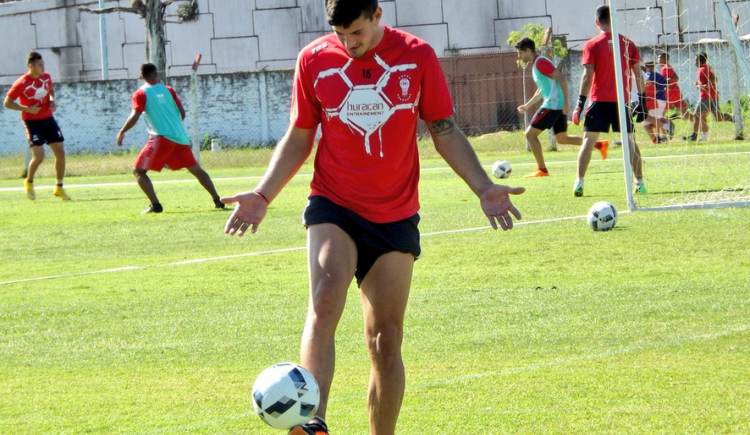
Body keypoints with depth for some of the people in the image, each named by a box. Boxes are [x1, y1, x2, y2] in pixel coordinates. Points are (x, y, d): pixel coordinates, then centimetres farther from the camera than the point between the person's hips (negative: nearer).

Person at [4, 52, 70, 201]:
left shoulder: (46, 77, 1)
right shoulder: (21, 83, -17)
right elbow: (7, 103, -12)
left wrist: (52, 101, 1)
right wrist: (27, 109, -22)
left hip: (48, 119, 6)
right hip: (32, 121, -6)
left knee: (60, 152, 0)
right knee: (39, 156, -15)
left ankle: (59, 188, 13)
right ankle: (29, 182, 14)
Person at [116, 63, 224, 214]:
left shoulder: (141, 94, 1)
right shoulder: (168, 90, 14)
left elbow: (134, 117, -10)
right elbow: (182, 113, 14)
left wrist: (122, 132, 3)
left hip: (161, 139, -5)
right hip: (180, 137, 5)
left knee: (139, 171, 1)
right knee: (196, 170, 17)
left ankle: (155, 204, -15)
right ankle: (217, 200, 15)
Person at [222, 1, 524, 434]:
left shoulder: (417, 57, -1)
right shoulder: (314, 60, 0)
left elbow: (446, 131, 6)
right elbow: (299, 138, 9)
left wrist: (484, 187, -5)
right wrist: (263, 195, -3)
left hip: (395, 216, 1)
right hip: (333, 207, -1)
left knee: (386, 339, 4)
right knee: (325, 301, -27)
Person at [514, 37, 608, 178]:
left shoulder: (541, 62, -13)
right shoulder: (535, 64, 18)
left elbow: (561, 79, -20)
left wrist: (566, 103, -23)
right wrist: (527, 105, 26)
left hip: (553, 104, -10)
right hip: (558, 106, 10)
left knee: (530, 134, -6)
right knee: (562, 138, 16)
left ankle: (542, 170, -4)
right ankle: (600, 145, 15)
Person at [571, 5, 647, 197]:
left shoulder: (592, 45, -4)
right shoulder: (628, 44, 4)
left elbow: (587, 76, -8)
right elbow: (638, 74, 5)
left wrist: (580, 104, -6)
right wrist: (642, 100, 12)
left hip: (600, 101, -2)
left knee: (588, 140, 1)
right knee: (630, 140, 12)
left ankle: (579, 183, -8)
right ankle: (640, 182, 7)